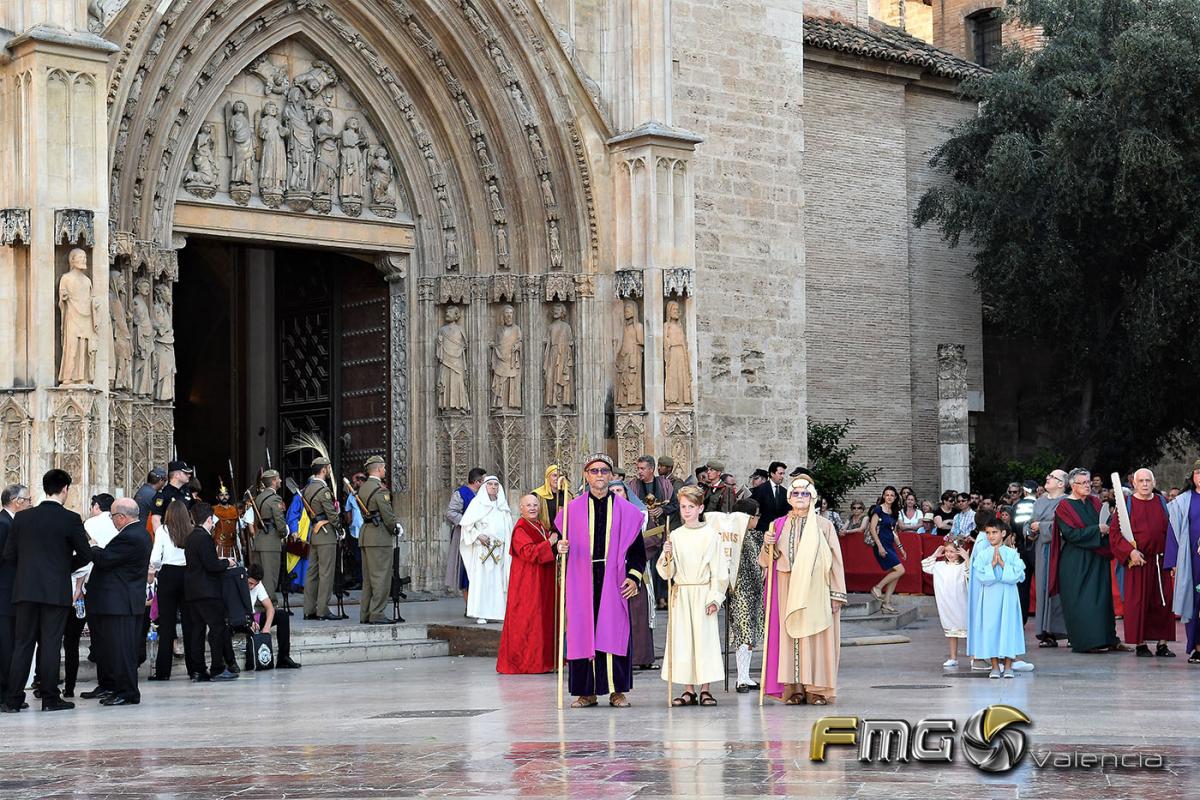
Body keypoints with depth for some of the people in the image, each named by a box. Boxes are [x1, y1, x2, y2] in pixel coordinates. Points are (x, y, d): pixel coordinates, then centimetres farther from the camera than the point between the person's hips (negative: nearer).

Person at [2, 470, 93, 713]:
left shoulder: (22, 517, 3)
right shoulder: (71, 519, -7)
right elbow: (85, 555, -3)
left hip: (25, 590, 3)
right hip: (56, 590, -3)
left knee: (22, 644, 8)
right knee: (50, 644, 1)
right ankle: (50, 699, 4)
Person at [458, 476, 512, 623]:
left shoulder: (503, 505, 15)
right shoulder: (477, 503, 2)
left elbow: (508, 528, 19)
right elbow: (467, 523, -2)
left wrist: (508, 547, 11)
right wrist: (478, 535, -13)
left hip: (499, 549, 4)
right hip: (482, 547, -4)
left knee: (498, 580, 1)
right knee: (481, 579, -8)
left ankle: (497, 611, 5)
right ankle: (480, 614, -8)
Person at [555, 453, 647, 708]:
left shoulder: (626, 510, 7)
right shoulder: (572, 509, 7)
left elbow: (637, 549, 8)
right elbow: (561, 542, 9)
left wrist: (634, 577, -3)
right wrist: (560, 548, -14)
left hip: (613, 582, 0)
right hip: (581, 581, 0)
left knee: (614, 634, -2)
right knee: (582, 632, 0)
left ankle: (617, 691, 6)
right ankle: (586, 692, 7)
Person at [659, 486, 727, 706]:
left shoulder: (710, 534, -1)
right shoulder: (675, 535, 7)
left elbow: (718, 569, -1)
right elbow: (667, 572, 7)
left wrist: (714, 597, -7)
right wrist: (667, 555, -13)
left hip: (703, 593, -3)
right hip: (681, 594, 3)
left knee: (705, 637, -3)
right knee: (682, 639, 2)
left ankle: (705, 690, 4)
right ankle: (688, 690, 8)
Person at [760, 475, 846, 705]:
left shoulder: (824, 526, 3)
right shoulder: (780, 525, 10)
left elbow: (835, 560, 1)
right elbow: (765, 562, 11)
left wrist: (836, 594, -5)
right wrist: (768, 546, -10)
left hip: (816, 592, -2)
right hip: (788, 593, 2)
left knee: (816, 636, -3)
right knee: (790, 635, -1)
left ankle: (817, 689, 1)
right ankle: (794, 688, 3)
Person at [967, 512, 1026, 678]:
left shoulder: (1012, 553, 3)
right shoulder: (982, 554, 3)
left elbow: (1018, 574, -7)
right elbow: (981, 576, -7)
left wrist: (1002, 563, -13)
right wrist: (992, 564, -16)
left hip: (1007, 596, 0)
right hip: (989, 596, 0)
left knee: (1008, 626, -1)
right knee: (990, 627, -1)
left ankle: (1008, 666, 6)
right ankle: (995, 666, 7)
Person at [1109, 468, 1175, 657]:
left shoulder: (1162, 503, 10)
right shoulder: (1126, 505, 1)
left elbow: (1170, 532, 12)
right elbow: (1114, 532, -4)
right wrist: (1130, 551, -17)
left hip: (1160, 561, 3)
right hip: (1137, 561, -3)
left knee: (1162, 603, 2)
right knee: (1138, 602, -2)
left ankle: (1162, 643, 7)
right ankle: (1140, 643, 4)